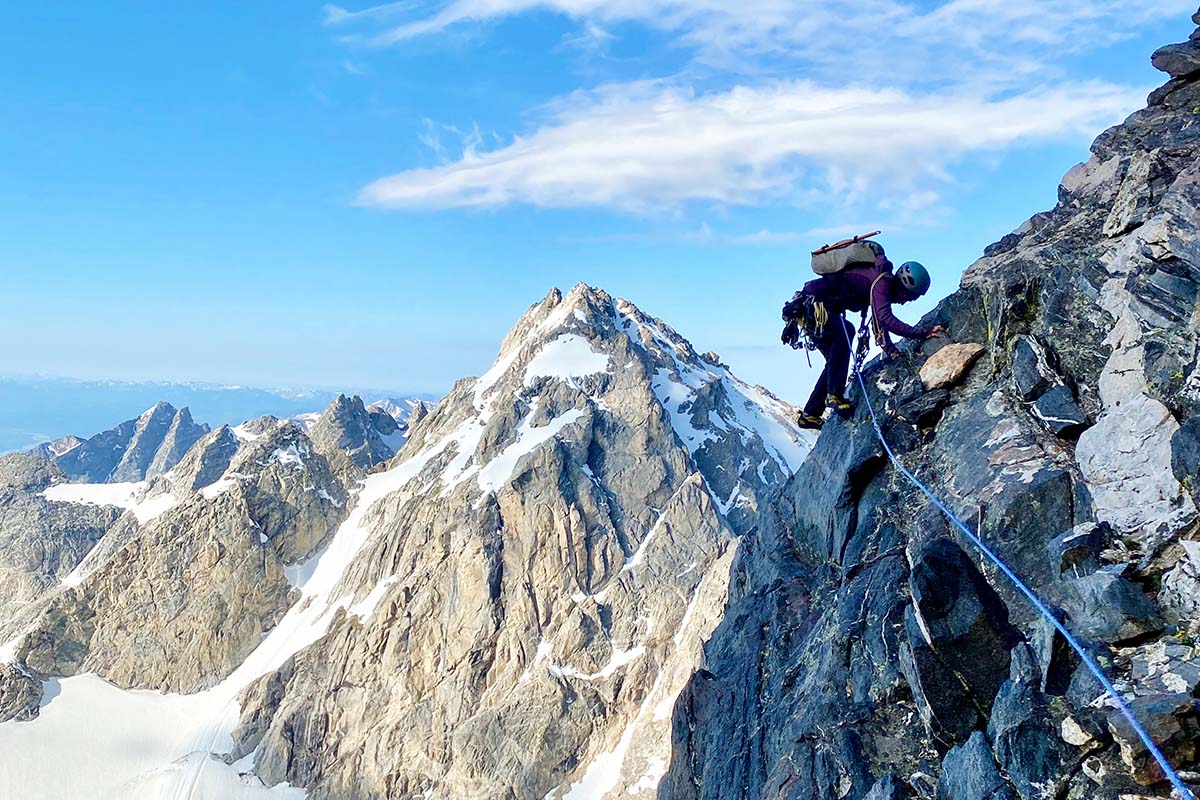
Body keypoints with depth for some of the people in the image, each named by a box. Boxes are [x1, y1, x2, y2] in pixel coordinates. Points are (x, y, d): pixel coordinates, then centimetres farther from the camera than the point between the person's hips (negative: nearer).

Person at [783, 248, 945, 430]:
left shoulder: (884, 285, 13)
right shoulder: (882, 281, -19)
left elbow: (879, 322, 18)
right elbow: (884, 318, -35)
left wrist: (892, 351, 4)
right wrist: (922, 333, -37)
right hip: (810, 304, -11)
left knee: (836, 362, 11)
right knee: (845, 330, -31)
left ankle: (809, 415, 17)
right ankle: (834, 394, -29)